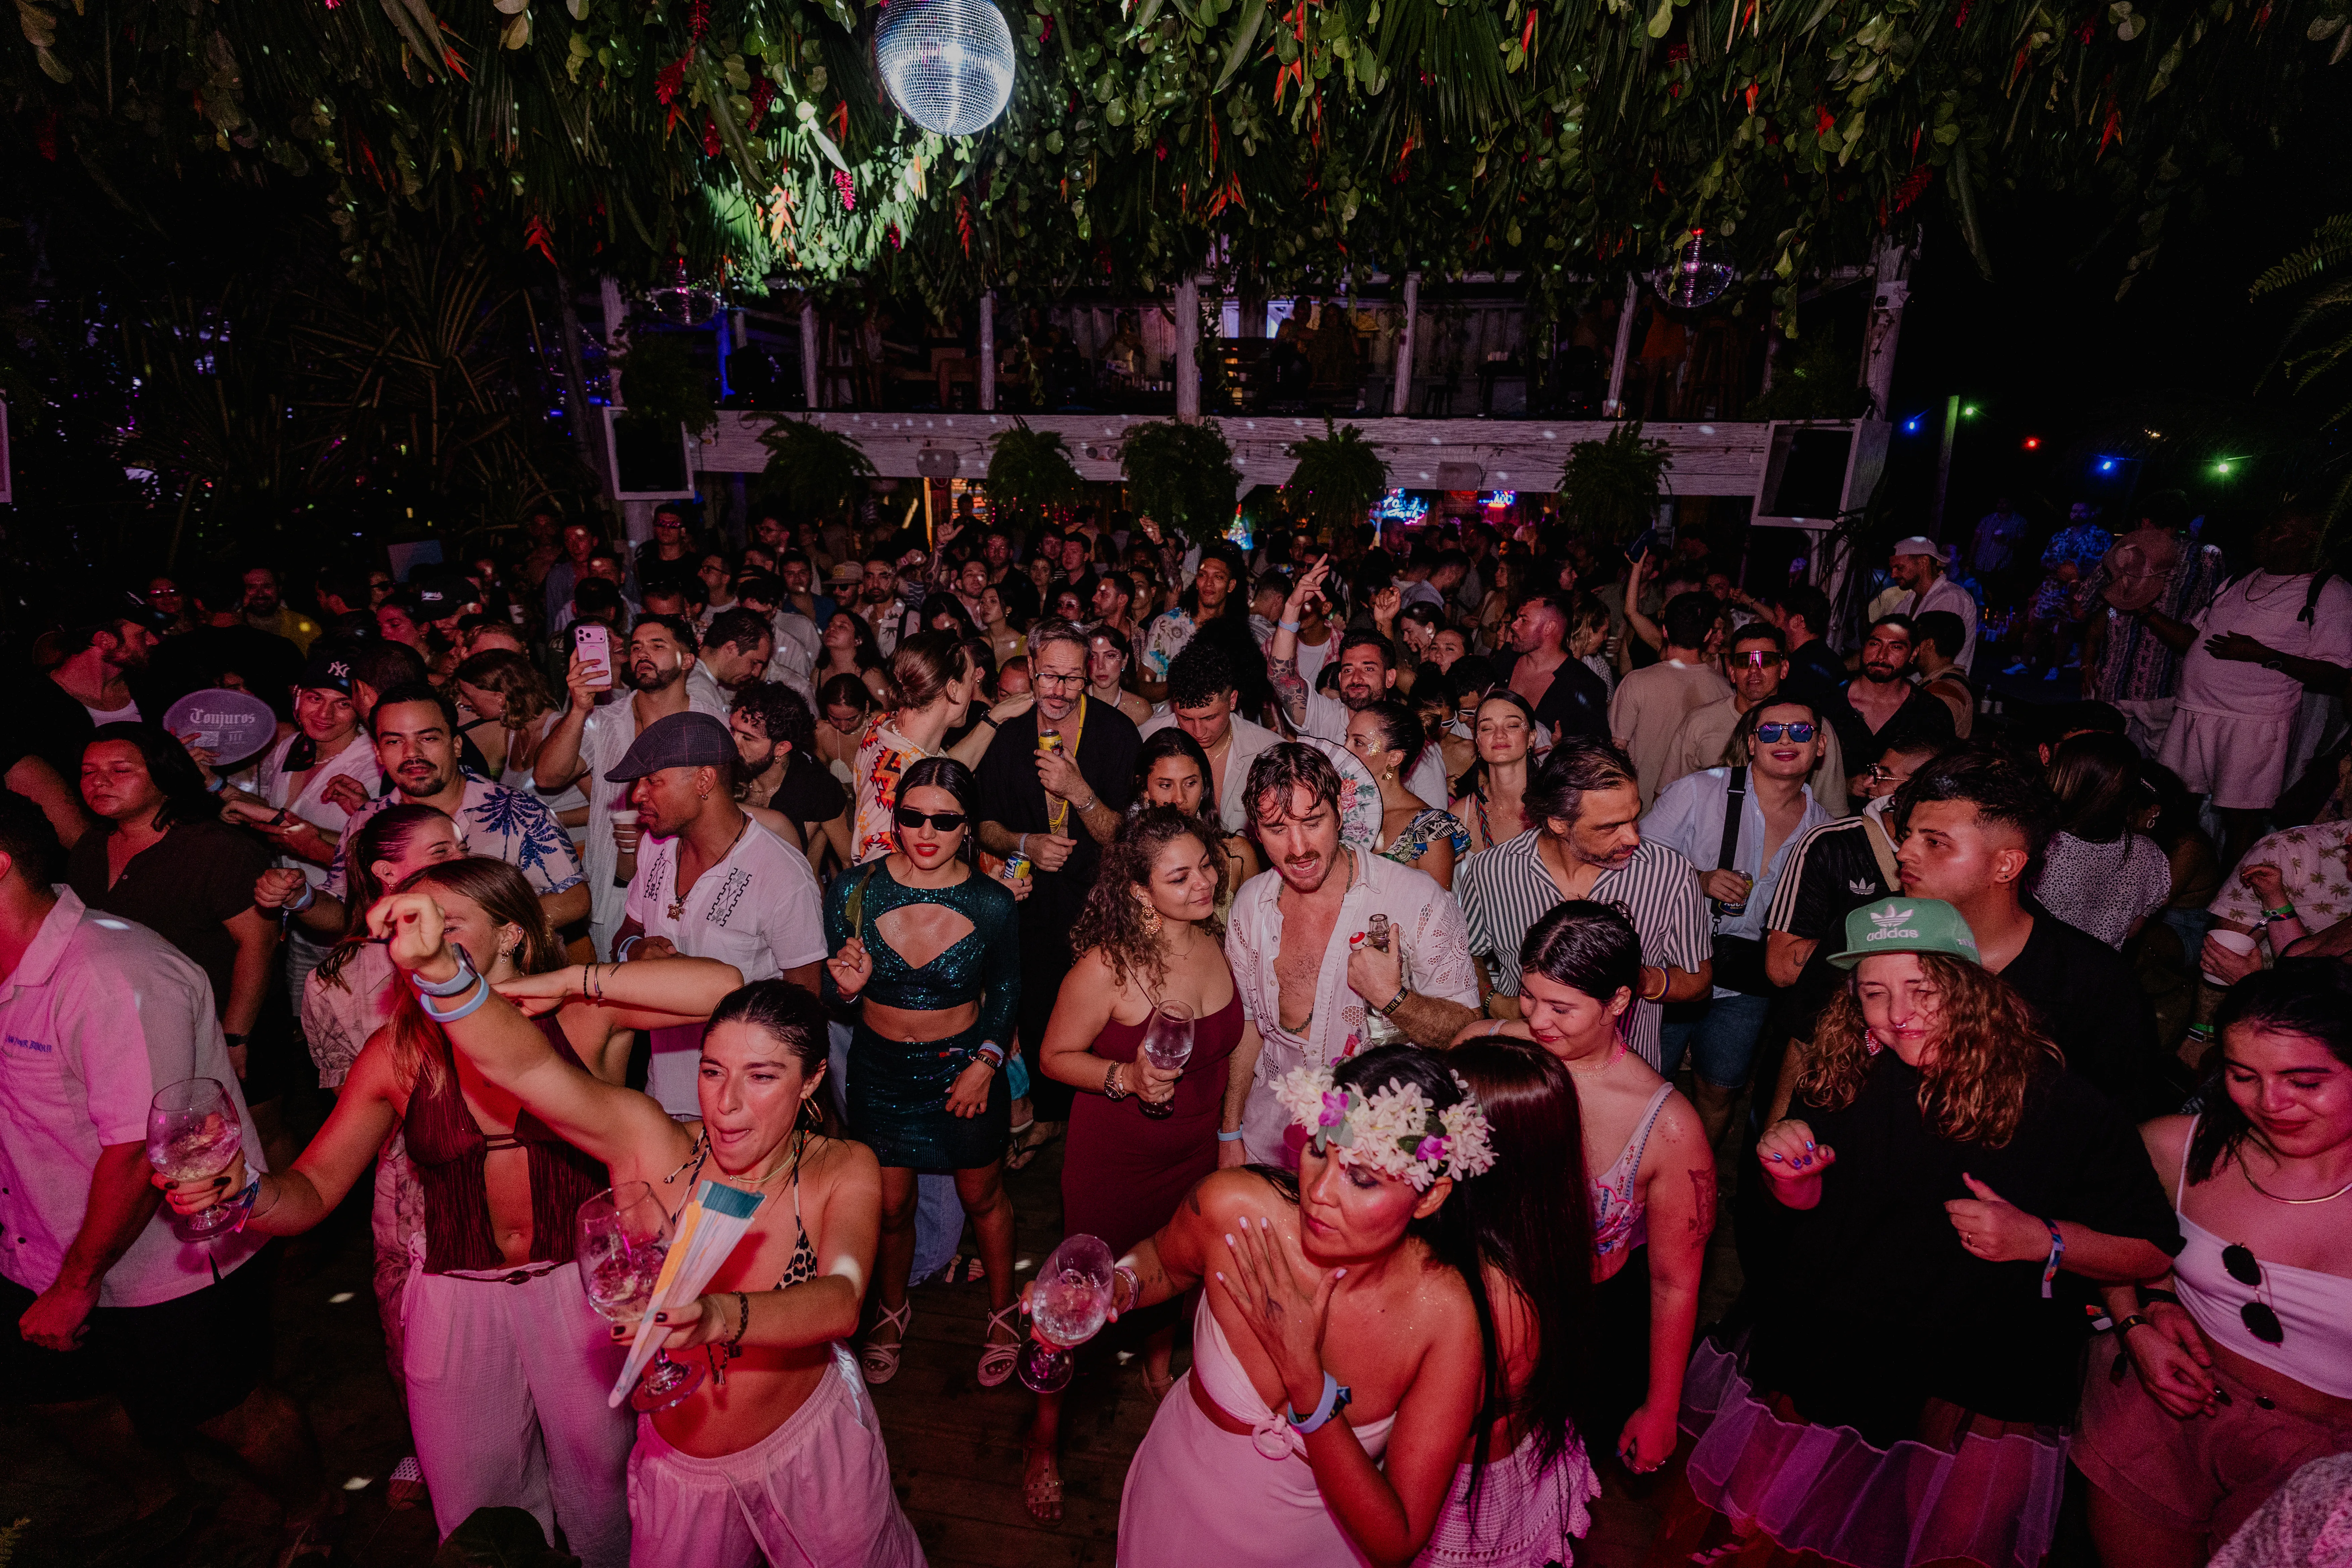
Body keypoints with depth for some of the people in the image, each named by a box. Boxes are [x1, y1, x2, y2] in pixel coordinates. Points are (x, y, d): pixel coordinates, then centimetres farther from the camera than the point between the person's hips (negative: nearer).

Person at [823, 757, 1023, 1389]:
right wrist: (848, 986, -26)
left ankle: (1003, 1312, 44)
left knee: (983, 1198, 17)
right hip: (880, 1069, 1)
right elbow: (830, 994, -4)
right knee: (889, 1205, 17)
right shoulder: (853, 890, -16)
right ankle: (891, 1309, 47)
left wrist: (986, 1062, -6)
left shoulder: (992, 903, -17)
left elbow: (1008, 987, 1)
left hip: (964, 1065, -1)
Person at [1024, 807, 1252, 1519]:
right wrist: (1125, 1078, -30)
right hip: (1113, 1158, -5)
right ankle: (1045, 1437, 38)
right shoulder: (1107, 966, -28)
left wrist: (1231, 1130, 10)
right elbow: (1055, 1056, -14)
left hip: (1196, 1148, 5)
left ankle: (1158, 1362, 59)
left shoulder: (1221, 940, -11)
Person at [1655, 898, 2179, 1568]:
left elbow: (2153, 1253, -5)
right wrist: (1788, 1178, -14)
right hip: (1816, 1363, 2)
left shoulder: (2058, 1103, -11)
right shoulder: (1847, 1079, -3)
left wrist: (2042, 1241, -21)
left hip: (1976, 1394, -2)